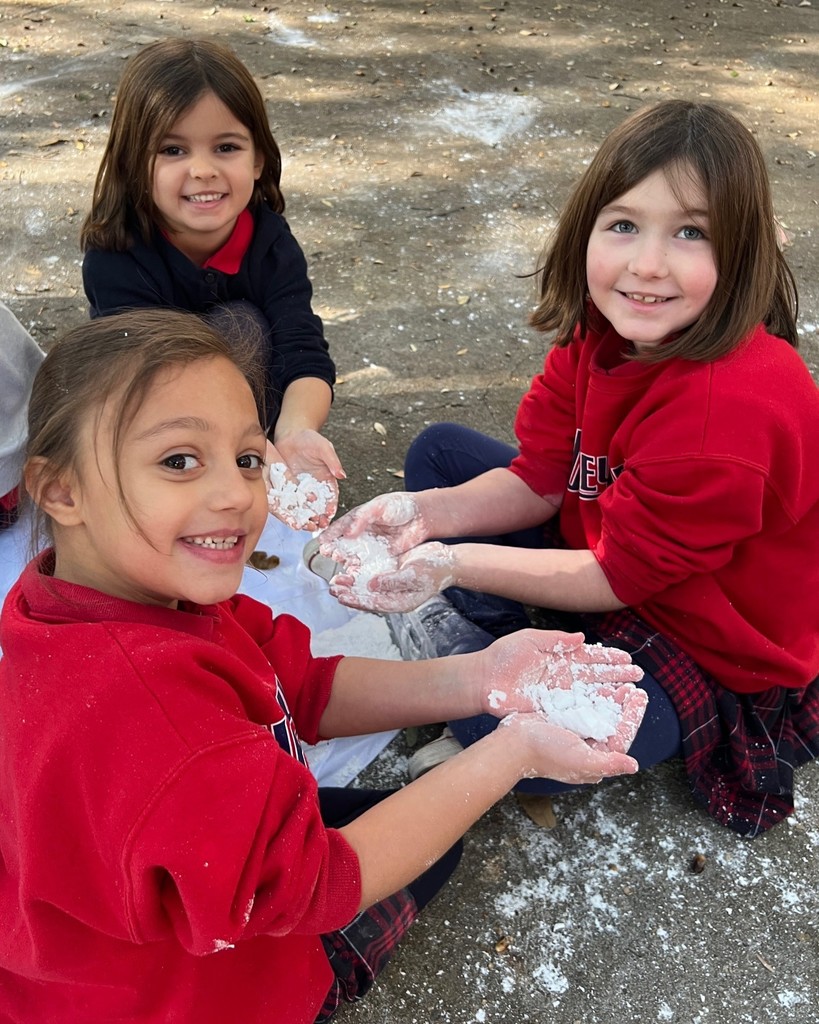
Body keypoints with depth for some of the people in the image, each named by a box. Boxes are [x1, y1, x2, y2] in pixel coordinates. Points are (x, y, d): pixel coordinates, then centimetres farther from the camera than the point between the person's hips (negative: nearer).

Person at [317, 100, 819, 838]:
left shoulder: (734, 404, -34)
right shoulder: (604, 332, -9)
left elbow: (618, 574, -27)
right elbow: (538, 480, -6)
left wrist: (456, 563, -33)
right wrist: (426, 514, -23)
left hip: (712, 659, -7)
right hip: (607, 553, 8)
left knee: (505, 720, -33)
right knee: (440, 451, 7)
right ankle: (460, 628, 1)